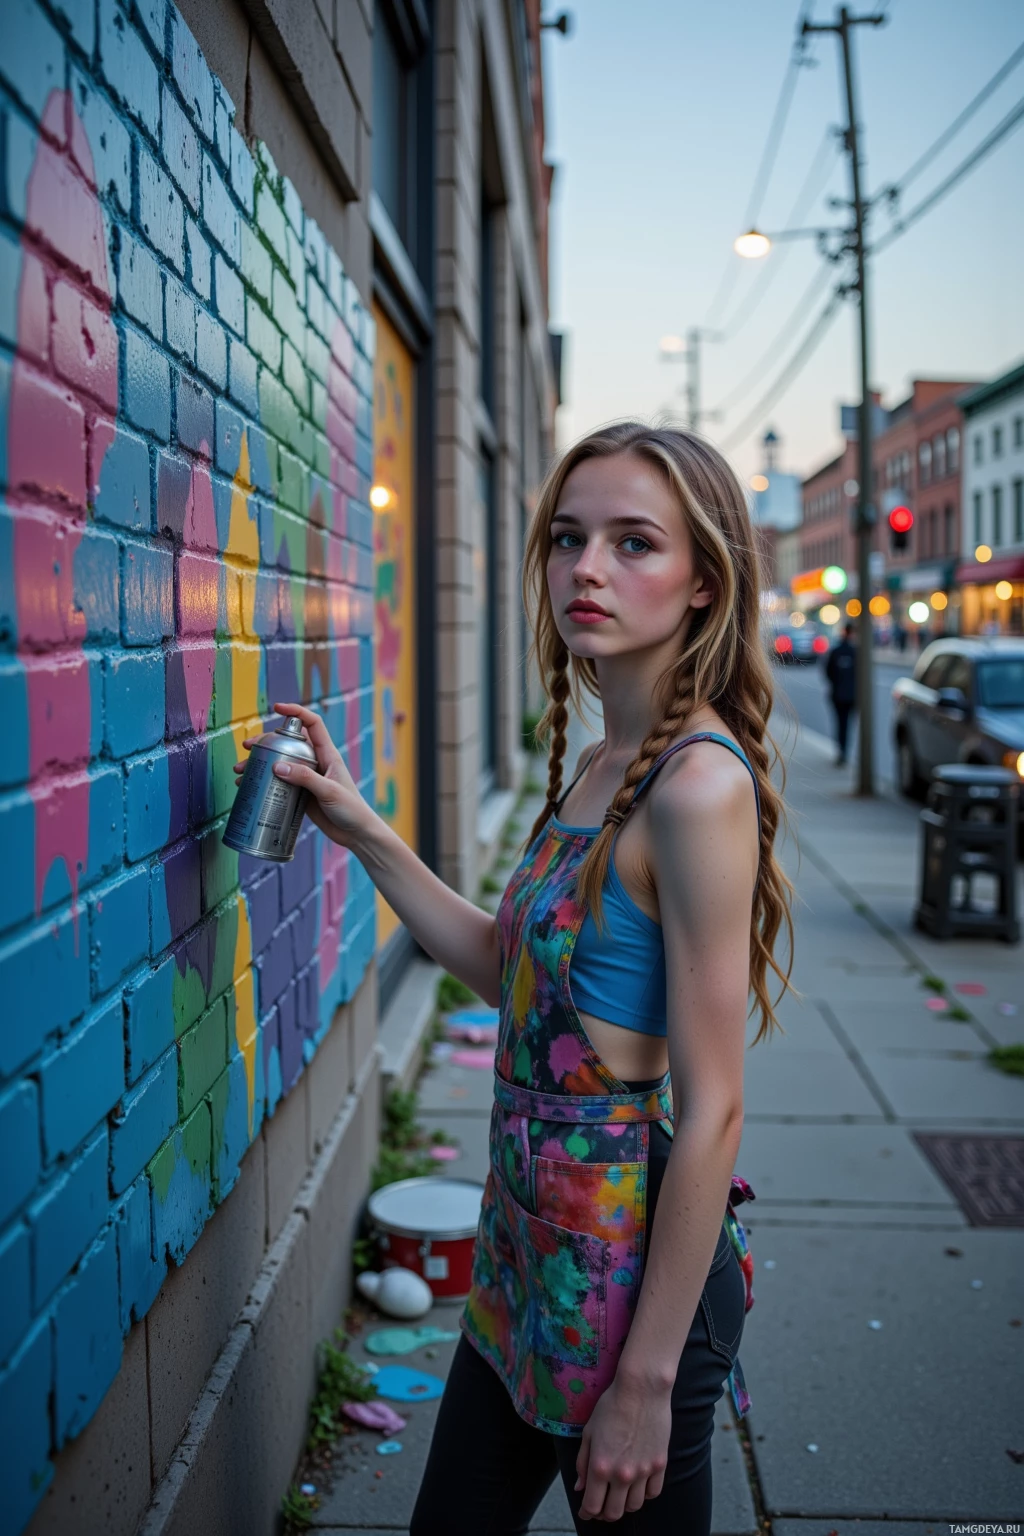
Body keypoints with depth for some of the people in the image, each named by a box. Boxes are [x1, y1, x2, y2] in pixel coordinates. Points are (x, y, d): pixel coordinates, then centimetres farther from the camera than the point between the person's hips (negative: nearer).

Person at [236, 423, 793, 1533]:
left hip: (627, 1260, -8)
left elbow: (711, 1109, -21)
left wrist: (649, 1379, -17)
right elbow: (514, 973, 13)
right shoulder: (598, 765, 5)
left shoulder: (701, 783, -22)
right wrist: (361, 832, 9)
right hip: (531, 1236, 8)